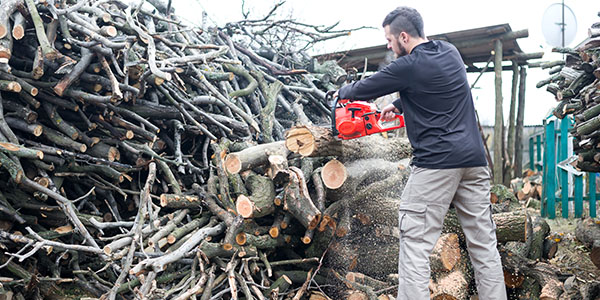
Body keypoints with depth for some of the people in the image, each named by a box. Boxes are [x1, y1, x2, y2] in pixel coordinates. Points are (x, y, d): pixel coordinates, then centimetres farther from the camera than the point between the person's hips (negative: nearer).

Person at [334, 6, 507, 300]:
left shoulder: (408, 66, -8)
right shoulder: (450, 52, 13)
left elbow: (364, 89, 6)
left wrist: (341, 91, 25)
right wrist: (398, 106, 27)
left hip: (436, 163, -7)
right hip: (474, 160, 8)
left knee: (415, 243, -3)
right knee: (483, 243, 11)